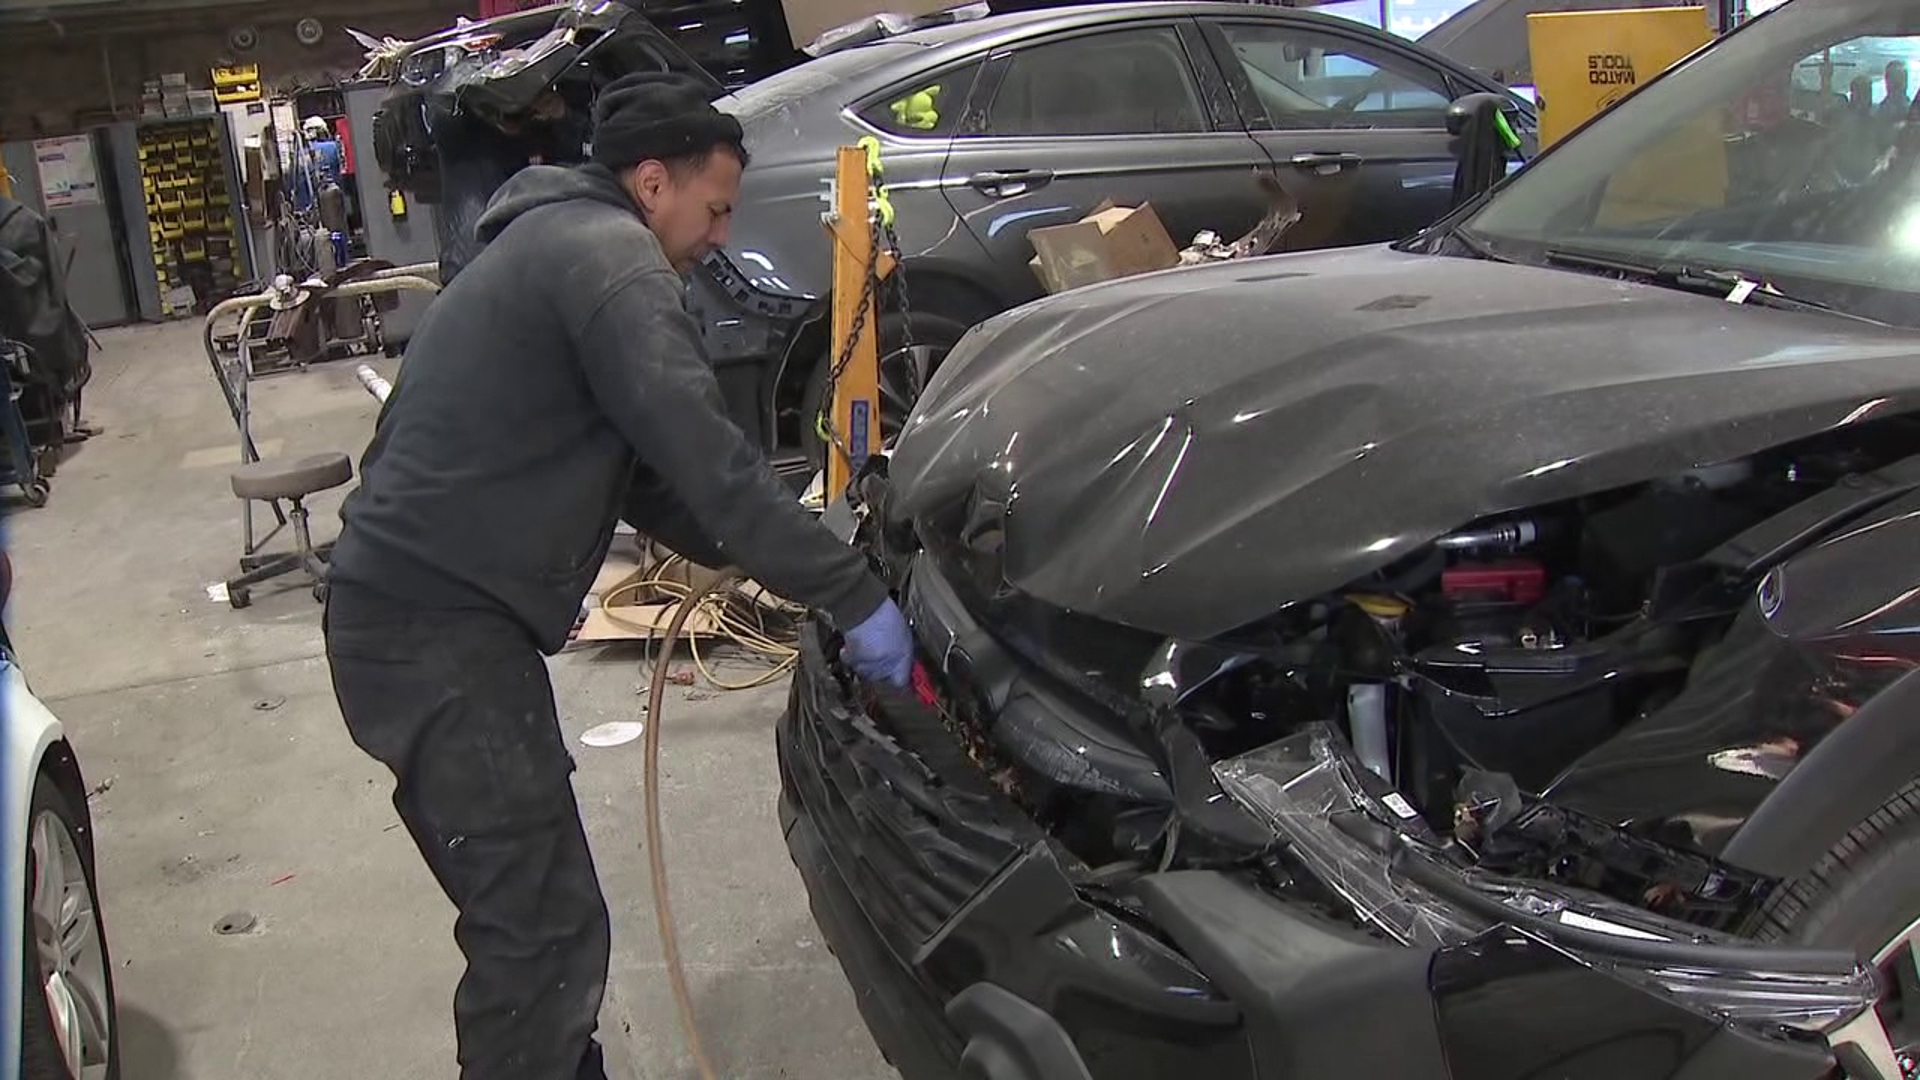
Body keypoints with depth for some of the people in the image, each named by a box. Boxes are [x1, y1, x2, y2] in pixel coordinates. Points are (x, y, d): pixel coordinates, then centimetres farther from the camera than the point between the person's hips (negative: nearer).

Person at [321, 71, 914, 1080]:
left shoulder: (553, 242, 23)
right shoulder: (606, 252, -10)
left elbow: (644, 474, 24)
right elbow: (703, 457, -20)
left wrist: (769, 560, 17)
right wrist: (853, 595, -14)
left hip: (415, 610, 11)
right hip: (441, 630, -11)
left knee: (528, 911, 19)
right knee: (545, 932, -6)